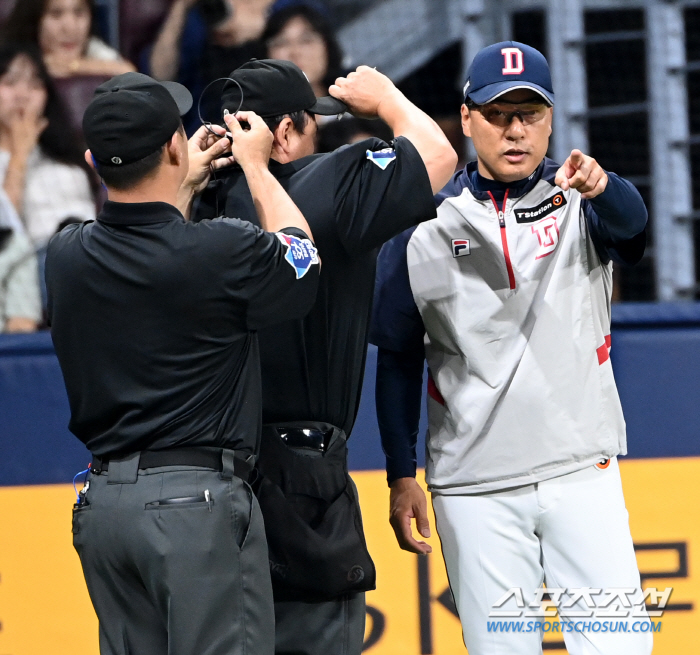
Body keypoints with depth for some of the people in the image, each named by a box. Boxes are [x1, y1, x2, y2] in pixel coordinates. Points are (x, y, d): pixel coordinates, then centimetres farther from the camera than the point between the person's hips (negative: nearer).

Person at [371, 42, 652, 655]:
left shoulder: (578, 202, 2)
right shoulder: (426, 222, 2)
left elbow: (630, 217, -23)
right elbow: (398, 356, 8)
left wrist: (600, 186, -47)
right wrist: (401, 476, 3)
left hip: (583, 473, 0)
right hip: (475, 489, 0)